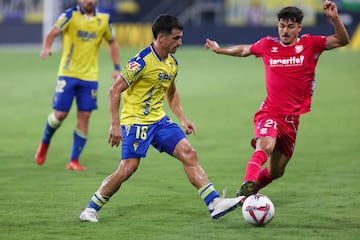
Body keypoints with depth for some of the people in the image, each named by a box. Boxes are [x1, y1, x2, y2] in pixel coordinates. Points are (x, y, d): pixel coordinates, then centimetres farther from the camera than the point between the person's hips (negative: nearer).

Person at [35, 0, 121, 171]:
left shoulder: (104, 19, 3)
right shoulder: (71, 15, -7)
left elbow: (112, 42, 16)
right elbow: (53, 33, -15)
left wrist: (117, 68, 9)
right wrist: (46, 48, -36)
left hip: (90, 76, 3)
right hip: (68, 73, -3)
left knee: (84, 117, -3)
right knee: (60, 114, -4)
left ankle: (74, 160, 5)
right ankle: (45, 143, 26)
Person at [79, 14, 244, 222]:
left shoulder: (172, 63, 7)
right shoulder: (143, 61, -19)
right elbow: (115, 90, -17)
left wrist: (183, 119, 15)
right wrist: (115, 125, -20)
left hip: (159, 120, 8)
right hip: (135, 121, -7)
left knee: (189, 153, -4)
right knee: (128, 168, -12)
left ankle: (215, 204, -6)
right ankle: (91, 210, 4)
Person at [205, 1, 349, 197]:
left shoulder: (310, 45, -1)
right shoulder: (268, 45, 3)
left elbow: (342, 40, -9)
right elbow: (245, 50, 24)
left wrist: (334, 18, -24)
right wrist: (220, 50, 26)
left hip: (292, 118, 2)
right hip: (269, 113, -2)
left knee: (276, 171, 11)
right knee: (265, 147, -34)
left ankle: (250, 191, 36)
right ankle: (246, 187, -48)